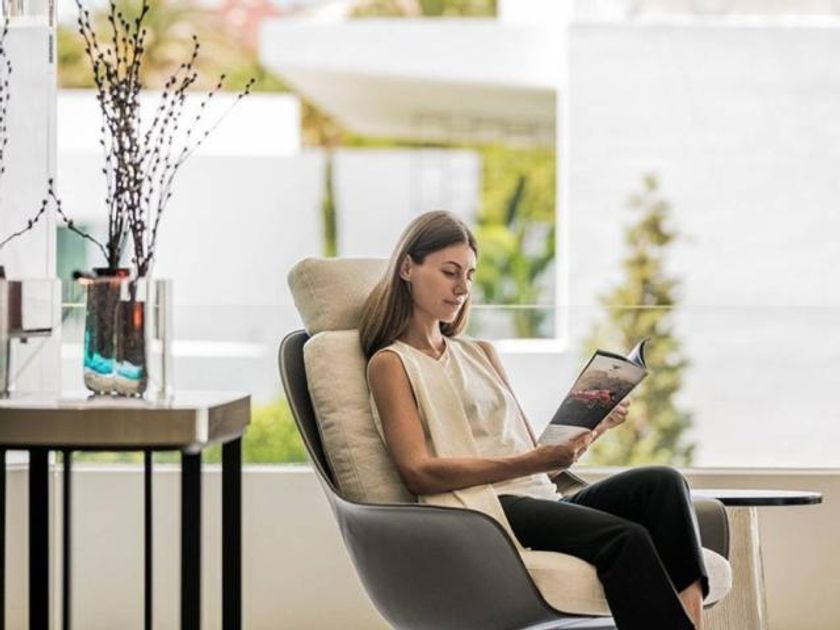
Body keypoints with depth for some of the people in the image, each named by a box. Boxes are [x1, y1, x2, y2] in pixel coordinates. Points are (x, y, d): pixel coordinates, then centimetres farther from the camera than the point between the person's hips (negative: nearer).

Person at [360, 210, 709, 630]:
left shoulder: (481, 355, 28)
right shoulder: (391, 363, 8)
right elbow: (419, 473, -8)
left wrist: (591, 430, 0)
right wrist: (533, 463, -17)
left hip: (540, 501, 6)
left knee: (660, 483, -22)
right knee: (625, 539, -31)